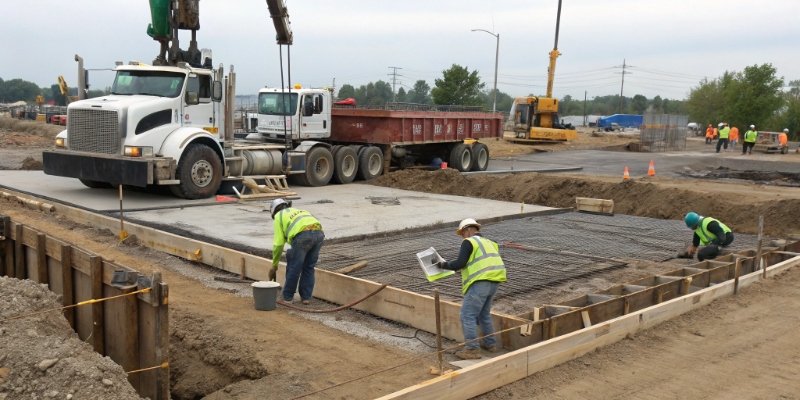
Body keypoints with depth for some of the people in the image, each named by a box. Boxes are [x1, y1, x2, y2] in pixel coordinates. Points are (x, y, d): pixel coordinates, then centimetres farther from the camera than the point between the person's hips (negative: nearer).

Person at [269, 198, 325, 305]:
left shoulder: (279, 216, 21)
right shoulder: (298, 211, 39)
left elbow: (278, 243, 14)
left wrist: (274, 266, 23)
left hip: (302, 235, -6)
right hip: (319, 232, 6)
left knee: (294, 268, 10)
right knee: (309, 267, 19)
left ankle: (287, 297, 20)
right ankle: (306, 297, 25)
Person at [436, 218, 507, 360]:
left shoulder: (469, 242, -1)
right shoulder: (488, 242, 25)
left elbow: (460, 263, -10)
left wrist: (445, 265, 5)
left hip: (481, 282, -9)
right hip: (494, 281, 9)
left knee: (468, 315, -4)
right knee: (484, 313, 24)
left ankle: (472, 350, -6)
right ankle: (490, 343, 29)